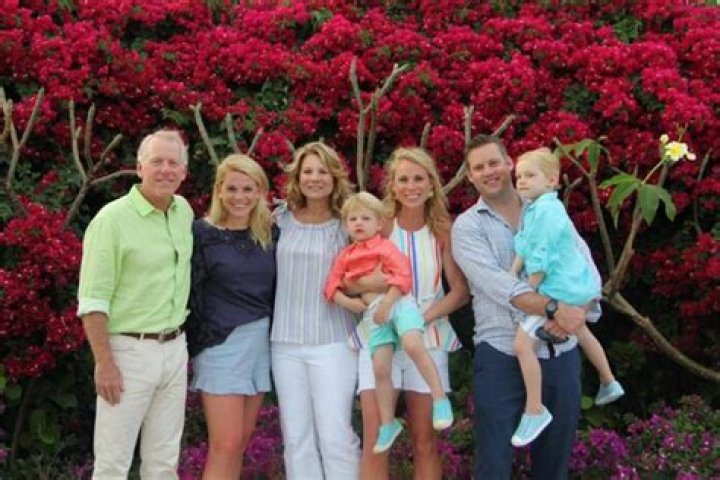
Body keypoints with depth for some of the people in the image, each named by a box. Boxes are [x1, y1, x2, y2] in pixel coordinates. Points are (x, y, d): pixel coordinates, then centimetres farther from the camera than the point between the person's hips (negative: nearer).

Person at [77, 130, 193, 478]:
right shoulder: (112, 219, -12)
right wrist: (104, 364, -17)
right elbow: (92, 300, -14)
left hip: (175, 348, 6)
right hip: (129, 350, -6)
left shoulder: (184, 211, 8)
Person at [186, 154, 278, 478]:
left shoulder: (270, 233, 8)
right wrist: (195, 345, -7)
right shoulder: (202, 233, -7)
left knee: (241, 441, 9)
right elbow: (189, 293, -7)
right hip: (220, 344, -5)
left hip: (260, 342, 5)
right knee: (226, 444, -7)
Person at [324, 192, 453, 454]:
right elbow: (332, 285, 16)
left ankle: (440, 399, -24)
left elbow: (402, 276, -7)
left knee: (413, 345, -30)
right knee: (380, 368, -4)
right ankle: (387, 423, 7)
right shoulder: (345, 256, 21)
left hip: (398, 302, -4)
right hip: (373, 314, 5)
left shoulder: (385, 246, 5)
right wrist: (347, 302, -3)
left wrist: (387, 303, -16)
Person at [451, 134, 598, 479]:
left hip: (562, 353, 3)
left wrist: (577, 310, -19)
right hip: (503, 355, -3)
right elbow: (496, 282, -15)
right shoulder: (467, 226, 1)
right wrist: (553, 308, -25)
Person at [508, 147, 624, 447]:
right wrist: (512, 277, -7)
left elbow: (542, 260, -24)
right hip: (578, 284, 12)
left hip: (559, 288, -12)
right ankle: (608, 383, 54)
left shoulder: (546, 211, -22)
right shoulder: (532, 208, 9)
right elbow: (524, 247, 6)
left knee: (522, 342, -20)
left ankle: (534, 411, -10)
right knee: (580, 332, 34)